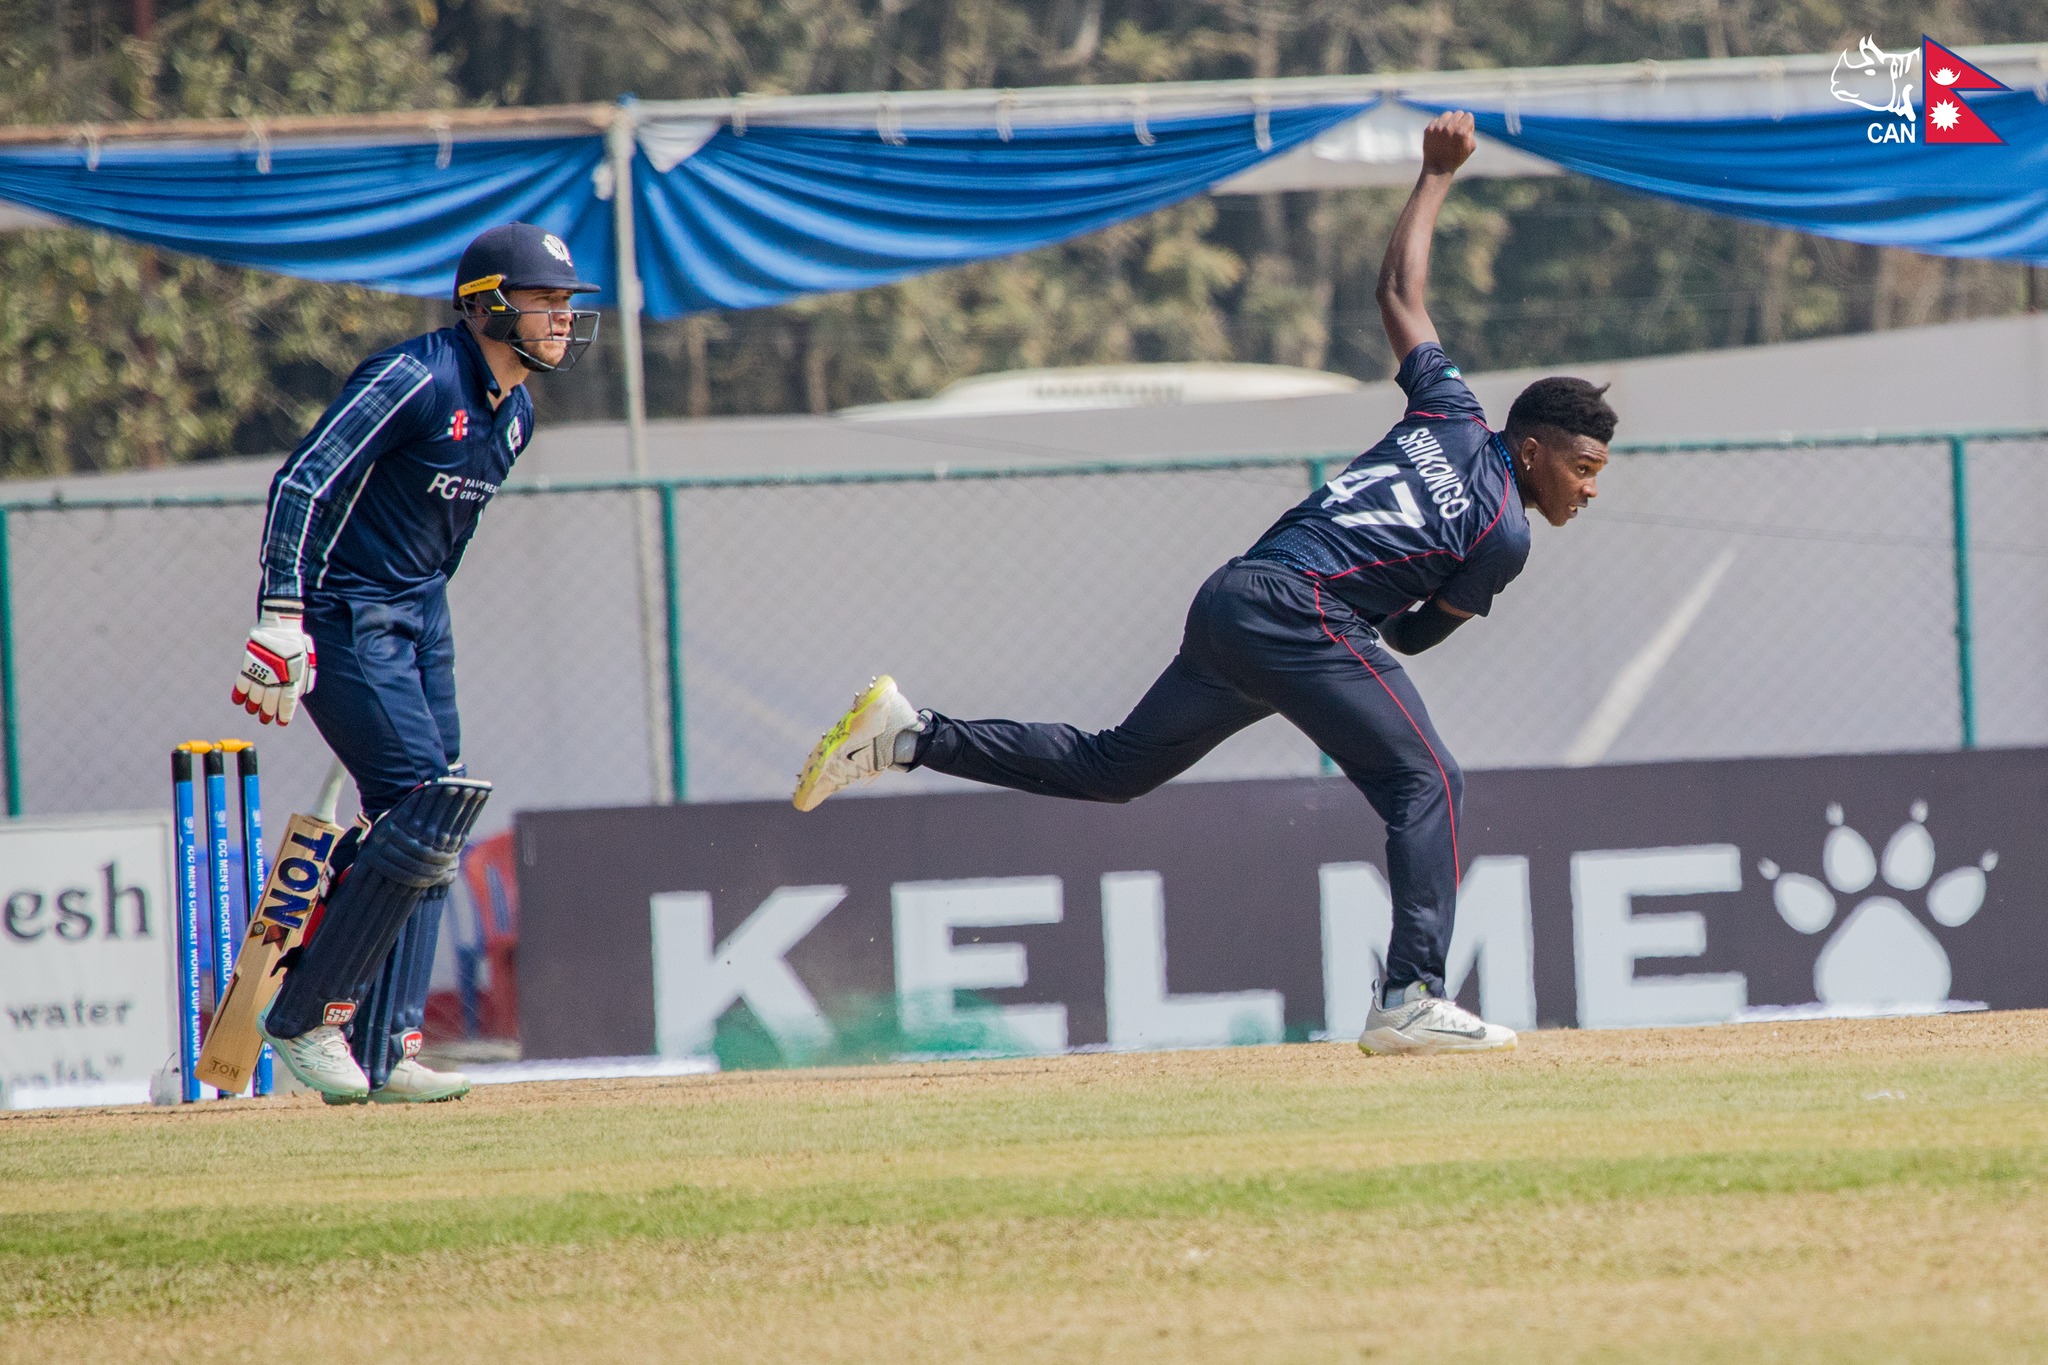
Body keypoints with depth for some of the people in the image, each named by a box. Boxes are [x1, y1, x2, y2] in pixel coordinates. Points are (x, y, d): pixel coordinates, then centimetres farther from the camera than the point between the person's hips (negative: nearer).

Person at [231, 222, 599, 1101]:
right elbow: (303, 483, -22)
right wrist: (282, 619, -27)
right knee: (427, 809, -16)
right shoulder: (417, 380, -18)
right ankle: (304, 1017, -8)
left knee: (428, 832, 5)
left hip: (420, 620, 9)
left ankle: (381, 1052, 8)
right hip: (346, 622, -9)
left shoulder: (513, 413, 10)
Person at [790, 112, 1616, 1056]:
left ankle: (905, 737, 11)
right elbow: (1413, 635, 6)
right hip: (1297, 614, -9)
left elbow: (1398, 292, 27)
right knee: (1426, 782, -13)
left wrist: (1436, 177, 40)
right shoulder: (1504, 536, -4)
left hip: (1226, 603, 9)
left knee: (1111, 765, 18)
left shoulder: (1452, 417, 17)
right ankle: (1410, 999, -27)